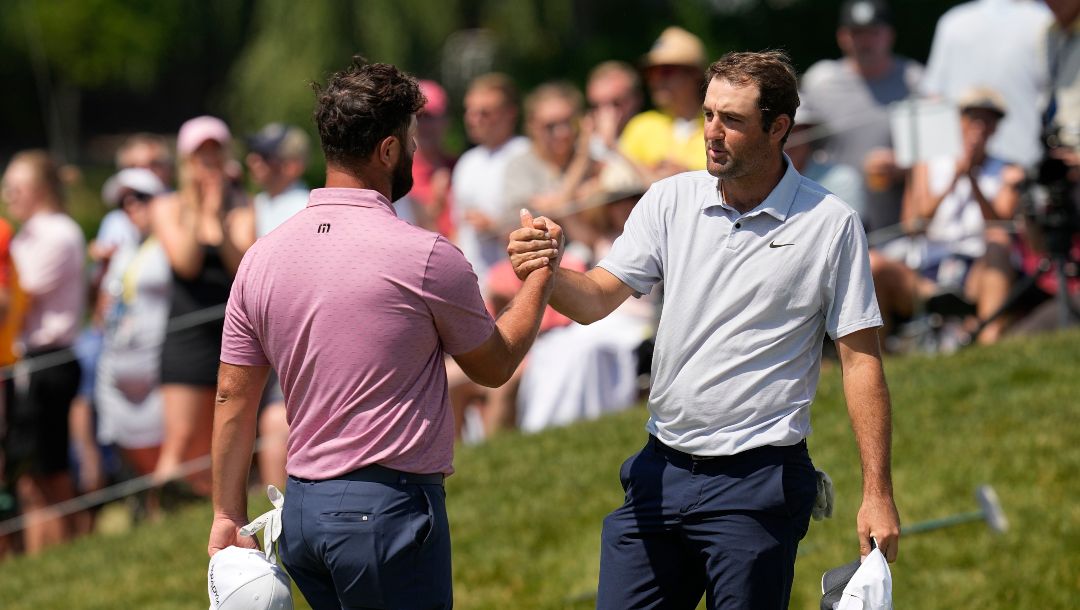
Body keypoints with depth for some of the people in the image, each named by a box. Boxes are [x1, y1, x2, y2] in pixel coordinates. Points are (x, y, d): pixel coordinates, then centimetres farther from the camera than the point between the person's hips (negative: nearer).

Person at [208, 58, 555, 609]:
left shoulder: (262, 257, 5)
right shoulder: (425, 257, -11)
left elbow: (232, 397, 9)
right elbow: (495, 366, 5)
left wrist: (229, 517, 16)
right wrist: (541, 275, 20)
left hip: (301, 504, 7)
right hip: (389, 504, -7)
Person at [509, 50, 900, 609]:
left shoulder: (831, 224, -6)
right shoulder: (670, 201, 4)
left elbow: (860, 360, -4)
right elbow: (596, 299, 0)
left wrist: (877, 494, -8)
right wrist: (546, 275, -24)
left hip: (757, 482, -4)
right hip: (660, 471, 4)